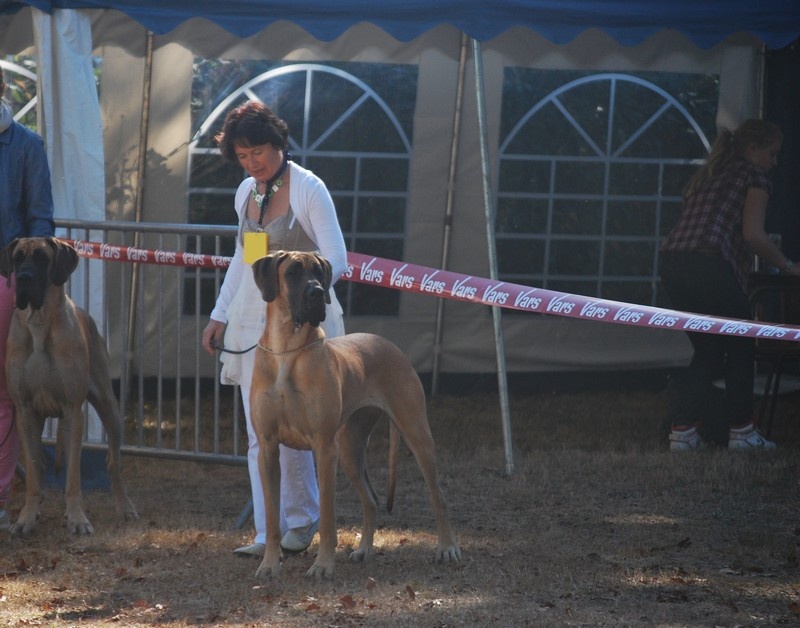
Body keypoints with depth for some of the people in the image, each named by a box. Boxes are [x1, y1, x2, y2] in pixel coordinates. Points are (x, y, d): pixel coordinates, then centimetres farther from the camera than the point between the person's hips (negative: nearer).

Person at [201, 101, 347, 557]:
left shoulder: (308, 189, -10)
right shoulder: (246, 193, 11)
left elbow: (335, 258, -14)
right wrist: (220, 315, 20)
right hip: (251, 320, 6)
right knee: (259, 434, 2)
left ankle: (301, 520, 11)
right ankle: (268, 533, 4)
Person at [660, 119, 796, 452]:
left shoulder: (705, 174, 29)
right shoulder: (754, 175, 6)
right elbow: (753, 234, -6)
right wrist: (788, 267, 5)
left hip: (672, 262, 7)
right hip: (709, 265, -7)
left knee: (708, 349, 16)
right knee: (740, 349, 10)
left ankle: (682, 431, 8)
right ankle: (741, 431, 11)